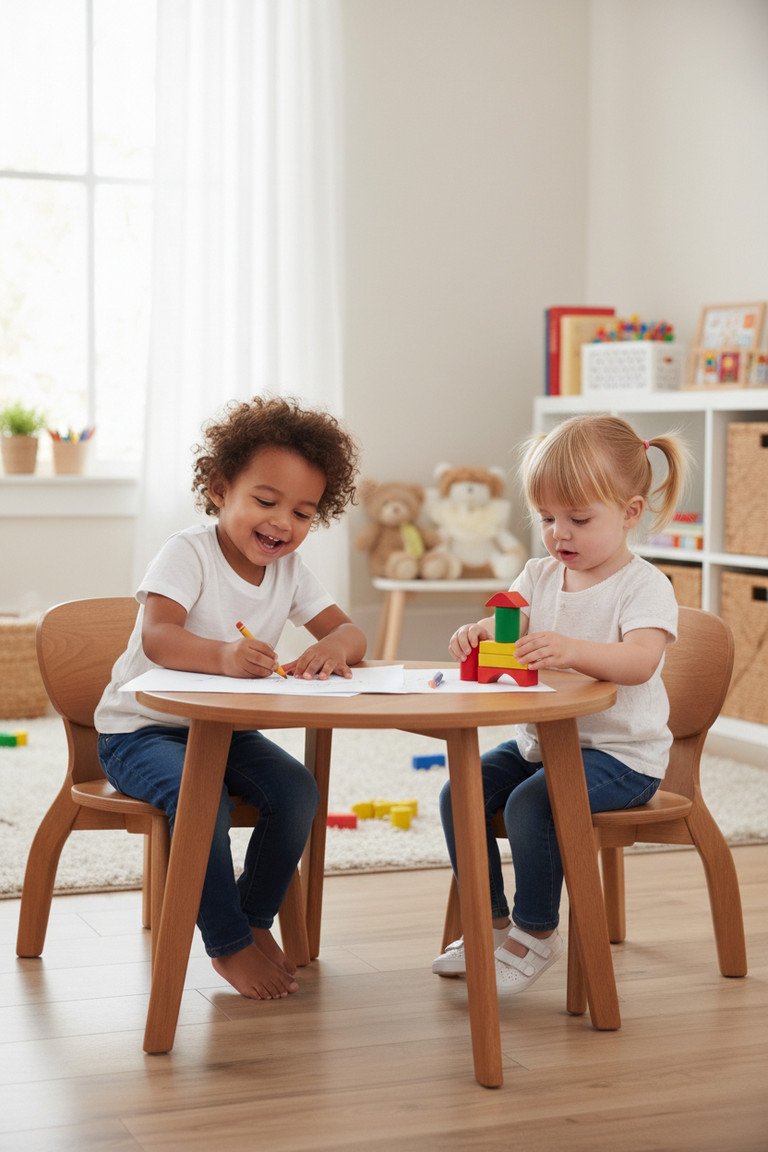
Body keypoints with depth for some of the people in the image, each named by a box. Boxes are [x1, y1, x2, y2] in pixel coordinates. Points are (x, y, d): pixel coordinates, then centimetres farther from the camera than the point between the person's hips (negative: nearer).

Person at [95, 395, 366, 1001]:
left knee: (297, 789, -17)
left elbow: (350, 632, -4)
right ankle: (228, 945, -13)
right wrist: (221, 655, -56)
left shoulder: (290, 570, 1)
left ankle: (255, 919, 4)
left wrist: (333, 647, -31)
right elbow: (157, 637, -34)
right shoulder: (189, 552, -19)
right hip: (142, 728, -6)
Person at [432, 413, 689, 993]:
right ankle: (490, 921, 11)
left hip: (620, 753, -7)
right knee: (459, 794, -6)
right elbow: (507, 632, -1)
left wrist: (572, 650, -48)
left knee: (531, 803, -28)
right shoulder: (539, 575, 8)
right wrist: (479, 635, -26)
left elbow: (639, 661, -29)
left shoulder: (644, 585, -12)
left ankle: (536, 934, -8)